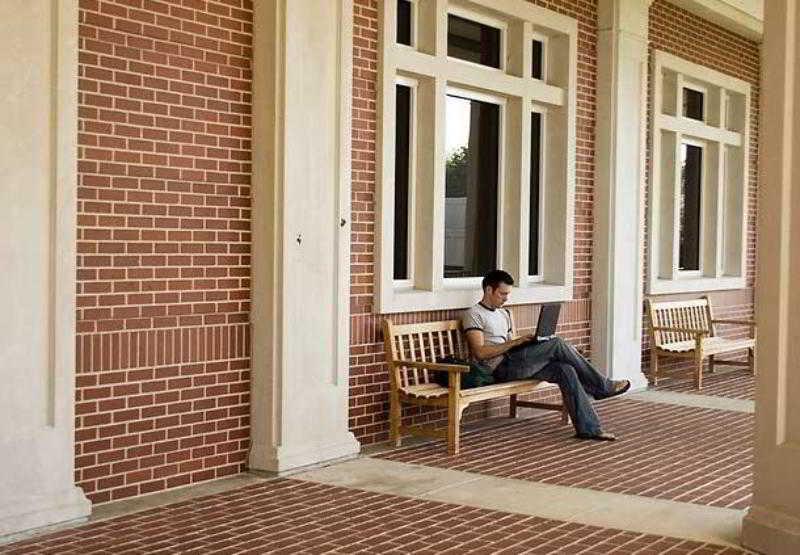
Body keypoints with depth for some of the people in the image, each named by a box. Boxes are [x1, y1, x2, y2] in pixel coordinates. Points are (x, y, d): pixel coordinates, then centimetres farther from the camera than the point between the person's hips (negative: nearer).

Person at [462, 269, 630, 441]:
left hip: (513, 364, 8)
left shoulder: (504, 313, 24)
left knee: (565, 370, -15)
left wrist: (528, 342, 3)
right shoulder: (473, 314, -4)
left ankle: (588, 428, -15)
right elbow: (480, 353, -15)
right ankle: (602, 386, -7)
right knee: (557, 344, -19)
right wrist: (516, 342, -16)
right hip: (500, 369, -8)